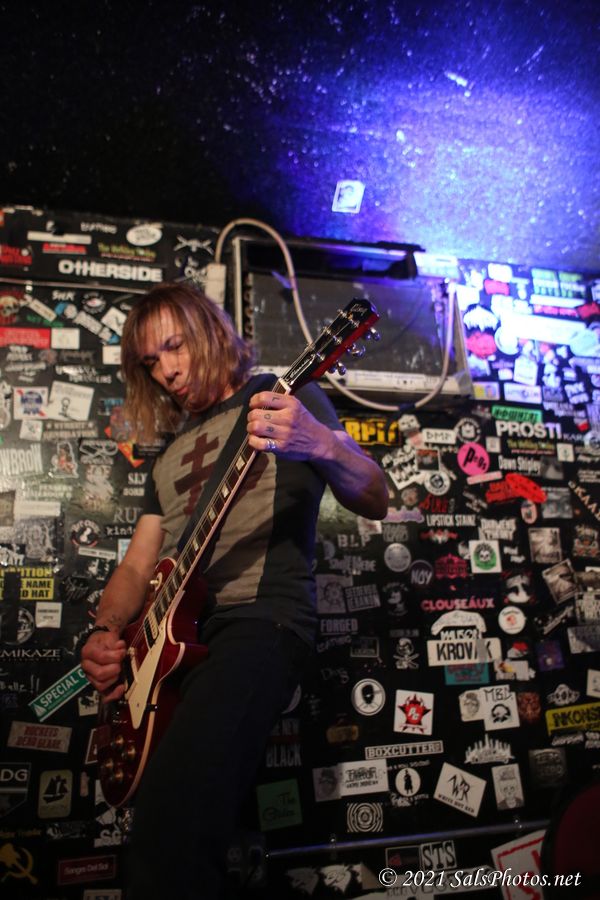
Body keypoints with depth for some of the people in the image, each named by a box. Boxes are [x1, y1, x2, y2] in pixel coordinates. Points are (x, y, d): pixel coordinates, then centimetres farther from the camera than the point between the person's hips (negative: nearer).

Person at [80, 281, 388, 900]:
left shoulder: (291, 398, 7)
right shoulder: (170, 453, 24)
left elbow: (373, 503, -4)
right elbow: (138, 565, 20)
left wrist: (321, 444, -26)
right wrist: (104, 634, 0)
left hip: (261, 617, -7)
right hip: (170, 638, 7)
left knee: (171, 818, -28)